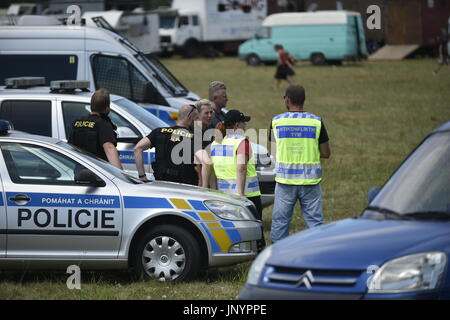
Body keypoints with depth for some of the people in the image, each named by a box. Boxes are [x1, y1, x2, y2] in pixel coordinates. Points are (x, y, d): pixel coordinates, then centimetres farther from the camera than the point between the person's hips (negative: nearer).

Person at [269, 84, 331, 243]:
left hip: (285, 180, 0)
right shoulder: (316, 122, -2)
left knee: (280, 221, 8)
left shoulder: (276, 121, -1)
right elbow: (326, 153, 3)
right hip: (310, 181, 0)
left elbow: (274, 152, 6)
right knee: (314, 220, 4)